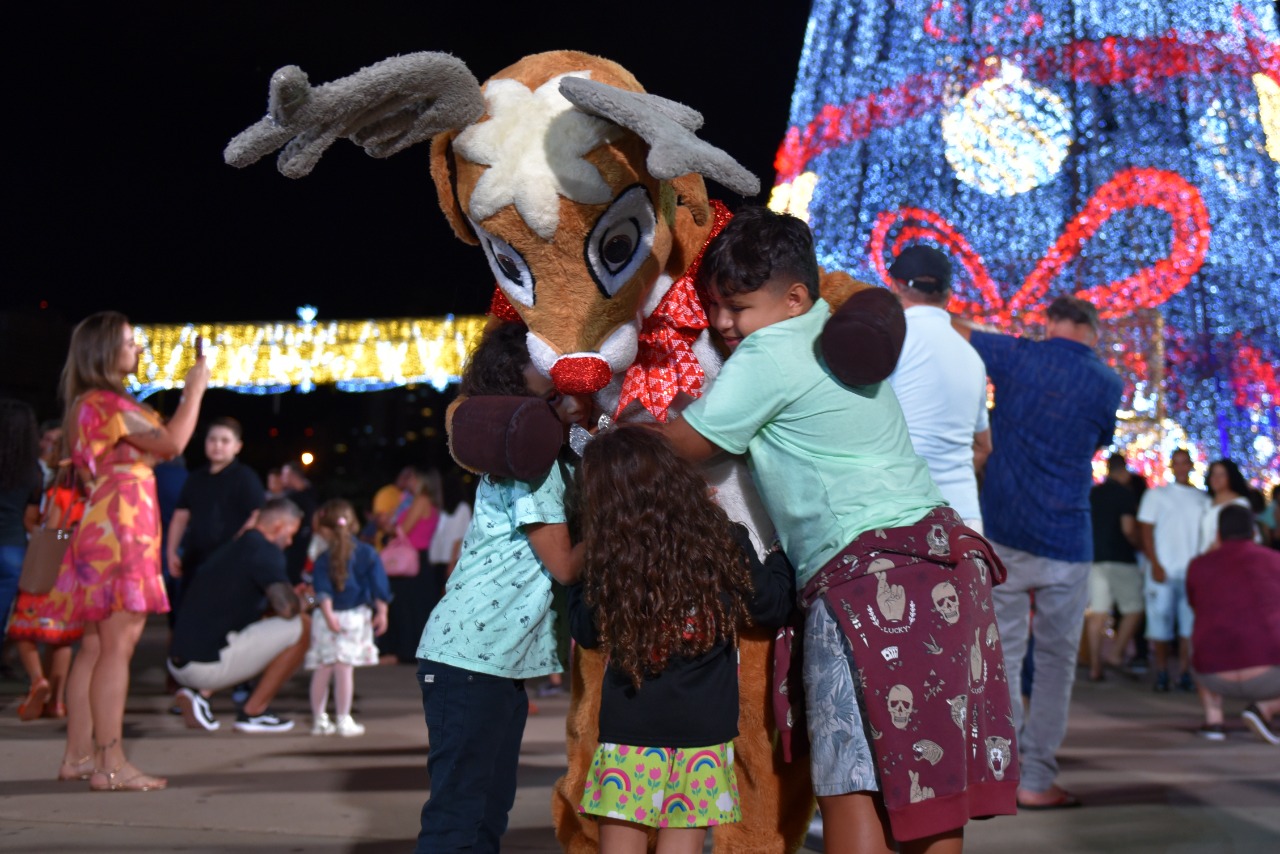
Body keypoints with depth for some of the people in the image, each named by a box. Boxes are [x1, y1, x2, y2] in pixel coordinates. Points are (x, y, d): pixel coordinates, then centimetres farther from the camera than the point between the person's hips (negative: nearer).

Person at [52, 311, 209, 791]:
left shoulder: (87, 405, 19)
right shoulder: (106, 403, -12)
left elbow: (150, 448, 20)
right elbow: (171, 444, -17)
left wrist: (188, 395, 18)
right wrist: (195, 390, -6)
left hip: (102, 532, 10)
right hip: (118, 532, -10)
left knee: (95, 646, 11)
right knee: (117, 646, -11)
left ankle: (78, 756, 14)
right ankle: (110, 764, -12)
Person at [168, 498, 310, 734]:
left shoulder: (231, 548, 21)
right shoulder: (265, 551, -8)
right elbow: (286, 608, -20)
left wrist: (294, 597, 28)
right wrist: (300, 602, 4)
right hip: (207, 664, -9)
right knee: (302, 627, -5)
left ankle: (199, 693, 11)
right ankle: (253, 712, 1)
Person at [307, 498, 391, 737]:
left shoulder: (323, 560, 2)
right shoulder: (367, 554, 3)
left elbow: (323, 591, -10)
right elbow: (379, 586, 0)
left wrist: (328, 615, -16)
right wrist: (381, 612, 4)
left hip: (329, 619, 1)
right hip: (355, 617, -1)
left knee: (321, 670, 9)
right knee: (345, 670, -3)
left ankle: (319, 720, 16)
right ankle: (343, 721, -1)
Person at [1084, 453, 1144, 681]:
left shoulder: (1091, 494, 11)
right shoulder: (1126, 494, -6)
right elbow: (1128, 528, -14)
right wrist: (1139, 542, 3)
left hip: (1095, 557, 6)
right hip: (1121, 559, -5)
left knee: (1097, 613, 4)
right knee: (1133, 609, 5)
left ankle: (1095, 666, 3)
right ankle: (1116, 654, -5)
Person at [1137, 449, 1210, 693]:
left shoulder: (1202, 499, 14)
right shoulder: (1156, 495, 8)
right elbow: (1146, 531, 2)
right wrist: (1155, 564, -8)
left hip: (1193, 571, 2)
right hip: (1163, 570, -2)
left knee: (1190, 625, -3)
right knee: (1160, 623, -2)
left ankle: (1185, 672, 0)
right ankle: (1161, 674, 4)